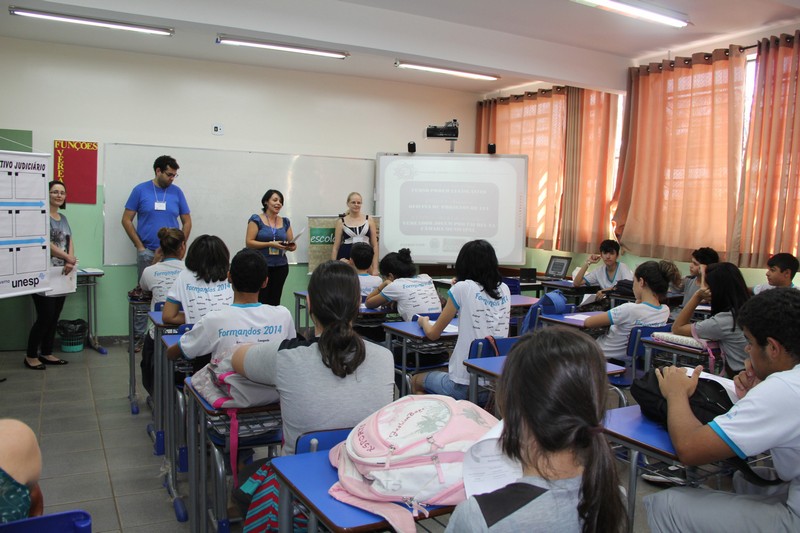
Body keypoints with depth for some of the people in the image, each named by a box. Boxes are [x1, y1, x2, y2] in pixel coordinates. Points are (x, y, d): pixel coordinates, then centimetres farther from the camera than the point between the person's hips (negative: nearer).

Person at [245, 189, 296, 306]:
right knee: (260, 301, -9)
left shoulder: (285, 222, 11)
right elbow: (249, 242, -8)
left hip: (280, 267, 4)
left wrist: (292, 246, -11)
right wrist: (270, 244, -19)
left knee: (275, 301, 3)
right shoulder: (256, 220, -2)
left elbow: (291, 243, 14)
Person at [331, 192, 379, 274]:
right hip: (346, 256, 0)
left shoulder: (369, 220, 7)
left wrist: (375, 268, 1)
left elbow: (374, 245, 7)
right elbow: (336, 247, 7)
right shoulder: (341, 221, 5)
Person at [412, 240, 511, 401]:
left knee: (415, 381, 22)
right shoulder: (504, 289, 3)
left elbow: (433, 334, -4)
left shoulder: (462, 288, -11)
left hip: (465, 386, -5)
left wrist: (423, 321, 18)